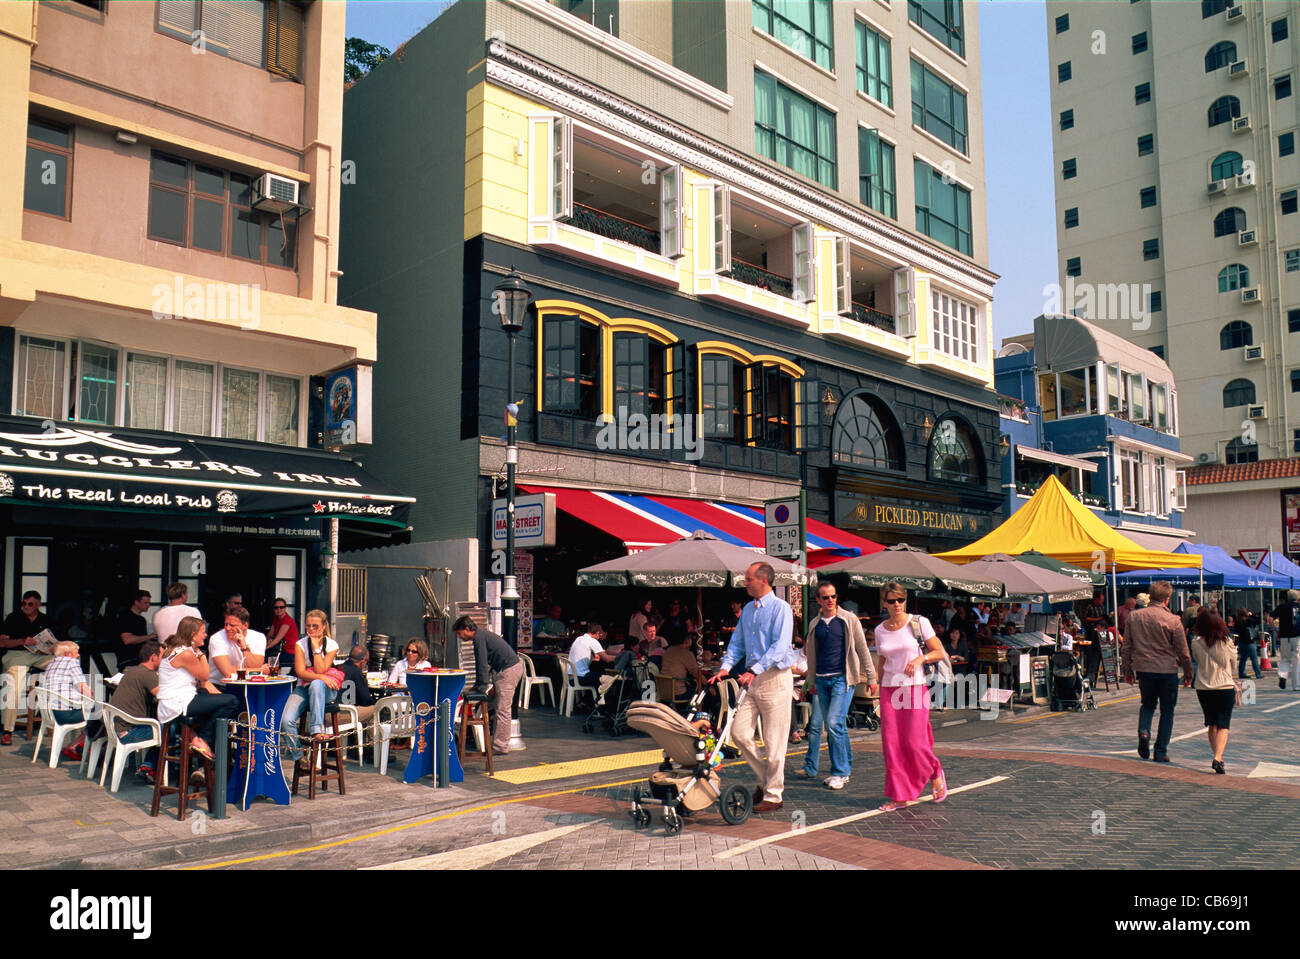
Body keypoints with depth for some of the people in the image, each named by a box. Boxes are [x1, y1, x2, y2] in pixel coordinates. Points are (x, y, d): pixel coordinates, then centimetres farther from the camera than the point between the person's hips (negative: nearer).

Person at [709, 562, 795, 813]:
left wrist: (755, 671, -28)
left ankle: (773, 795, 10)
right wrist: (726, 667, 0)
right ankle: (765, 780, 21)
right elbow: (737, 642, 17)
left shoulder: (780, 608, -8)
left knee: (774, 741, -1)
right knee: (739, 732, 2)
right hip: (752, 678, 7)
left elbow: (780, 646, -19)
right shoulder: (747, 610, 14)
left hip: (775, 678, -7)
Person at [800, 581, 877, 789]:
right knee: (815, 724, 5)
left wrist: (871, 677, 2)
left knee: (834, 723, -13)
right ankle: (810, 768, 16)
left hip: (842, 678, -4)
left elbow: (862, 649, 3)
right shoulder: (814, 625, 12)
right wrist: (812, 681, 21)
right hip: (821, 679, 5)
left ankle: (840, 773, -3)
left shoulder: (849, 620, 1)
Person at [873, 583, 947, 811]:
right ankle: (899, 795, 10)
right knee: (891, 744, 0)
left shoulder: (919, 623, -2)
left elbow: (939, 652, 1)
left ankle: (936, 775, 24)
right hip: (889, 689, 4)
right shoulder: (880, 630, 8)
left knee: (915, 742, -7)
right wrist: (880, 693, 15)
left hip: (915, 688, -3)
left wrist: (920, 658, -17)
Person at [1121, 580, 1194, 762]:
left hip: (1143, 669, 3)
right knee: (1167, 711, 11)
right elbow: (1183, 652, -5)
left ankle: (1143, 732, -3)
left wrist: (1127, 670, 15)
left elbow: (1126, 647, 5)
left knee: (1147, 704, 23)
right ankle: (1161, 752, 12)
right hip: (1167, 671, -3)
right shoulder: (1173, 620, -11)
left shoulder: (1134, 616, -1)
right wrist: (1188, 674, 8)